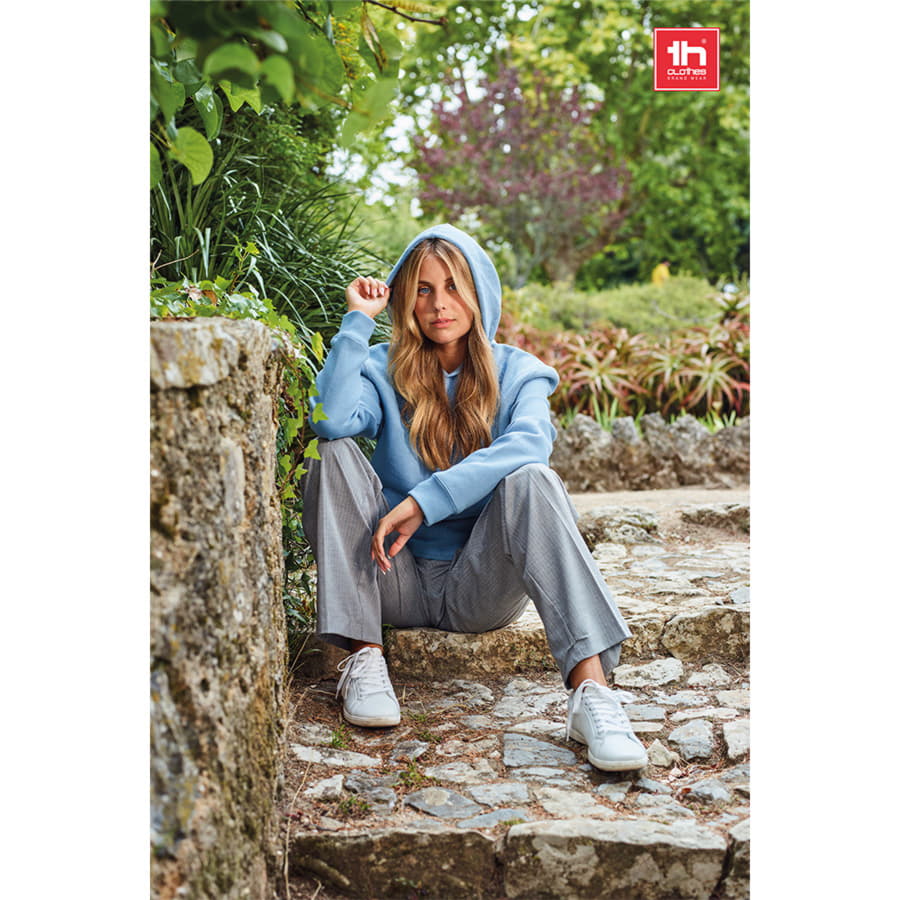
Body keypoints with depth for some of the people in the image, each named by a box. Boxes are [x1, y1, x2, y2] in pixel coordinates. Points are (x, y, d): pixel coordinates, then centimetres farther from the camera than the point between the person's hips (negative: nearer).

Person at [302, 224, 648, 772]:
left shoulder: (516, 373, 4)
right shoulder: (385, 369, 6)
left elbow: (529, 444, -20)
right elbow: (331, 422, -17)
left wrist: (424, 501, -29)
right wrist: (358, 321, -10)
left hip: (483, 588, -1)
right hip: (395, 584, 1)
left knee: (530, 481, -29)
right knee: (336, 456, -19)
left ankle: (591, 690, -40)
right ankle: (363, 658, -23)